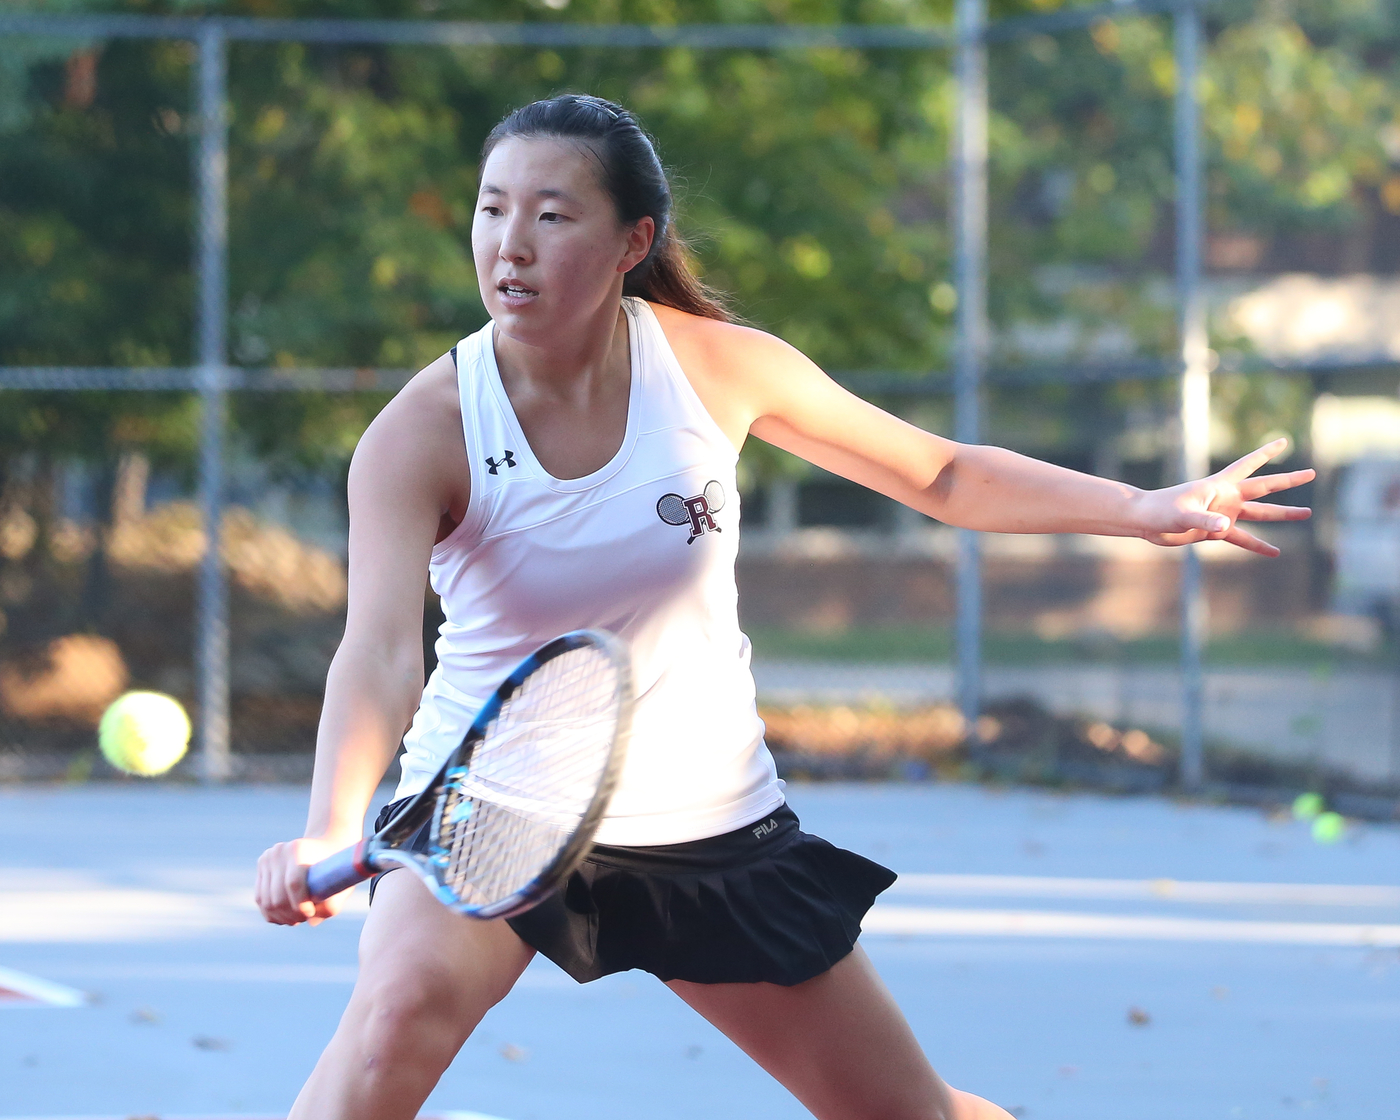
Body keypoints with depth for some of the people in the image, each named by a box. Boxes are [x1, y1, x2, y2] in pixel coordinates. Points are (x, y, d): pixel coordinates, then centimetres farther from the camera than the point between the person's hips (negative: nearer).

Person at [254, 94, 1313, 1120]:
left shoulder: (716, 366, -12)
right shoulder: (423, 432, -19)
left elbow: (940, 474, 3)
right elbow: (380, 653, -33)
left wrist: (1144, 508, -6)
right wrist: (332, 830, -52)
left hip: (706, 820, 3)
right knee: (401, 1006, -33)